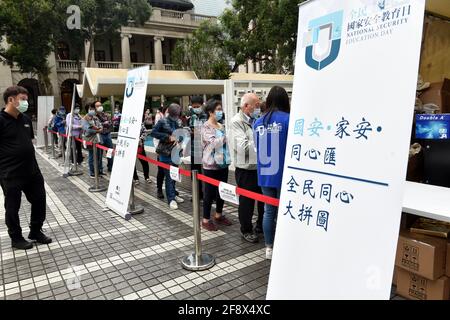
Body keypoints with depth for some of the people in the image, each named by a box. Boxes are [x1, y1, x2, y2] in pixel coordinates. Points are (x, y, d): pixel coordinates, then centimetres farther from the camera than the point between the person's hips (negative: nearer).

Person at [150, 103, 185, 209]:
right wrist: (168, 137, -18)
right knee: (169, 176, -4)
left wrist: (178, 139, -5)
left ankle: (173, 194, 28)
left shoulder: (177, 122, 9)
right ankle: (171, 199, 1)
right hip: (165, 153, -6)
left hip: (175, 152, 6)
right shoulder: (162, 122, -8)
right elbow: (153, 133, -12)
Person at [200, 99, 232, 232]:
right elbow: (213, 142, -24)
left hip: (223, 164, 7)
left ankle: (218, 215, 31)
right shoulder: (205, 127, -10)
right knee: (210, 193, 1)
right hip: (211, 165, -7)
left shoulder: (221, 126, 11)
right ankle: (206, 220, 14)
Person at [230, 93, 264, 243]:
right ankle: (246, 230, 28)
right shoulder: (237, 122, -13)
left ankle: (261, 226, 39)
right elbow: (243, 147, -24)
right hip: (246, 170, -6)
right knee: (247, 202, 9)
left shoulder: (256, 120, 6)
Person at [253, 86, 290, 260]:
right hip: (283, 174, -4)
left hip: (264, 174, 5)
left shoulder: (258, 122, 4)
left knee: (269, 211, 15)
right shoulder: (288, 120, -12)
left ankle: (269, 248, 26)